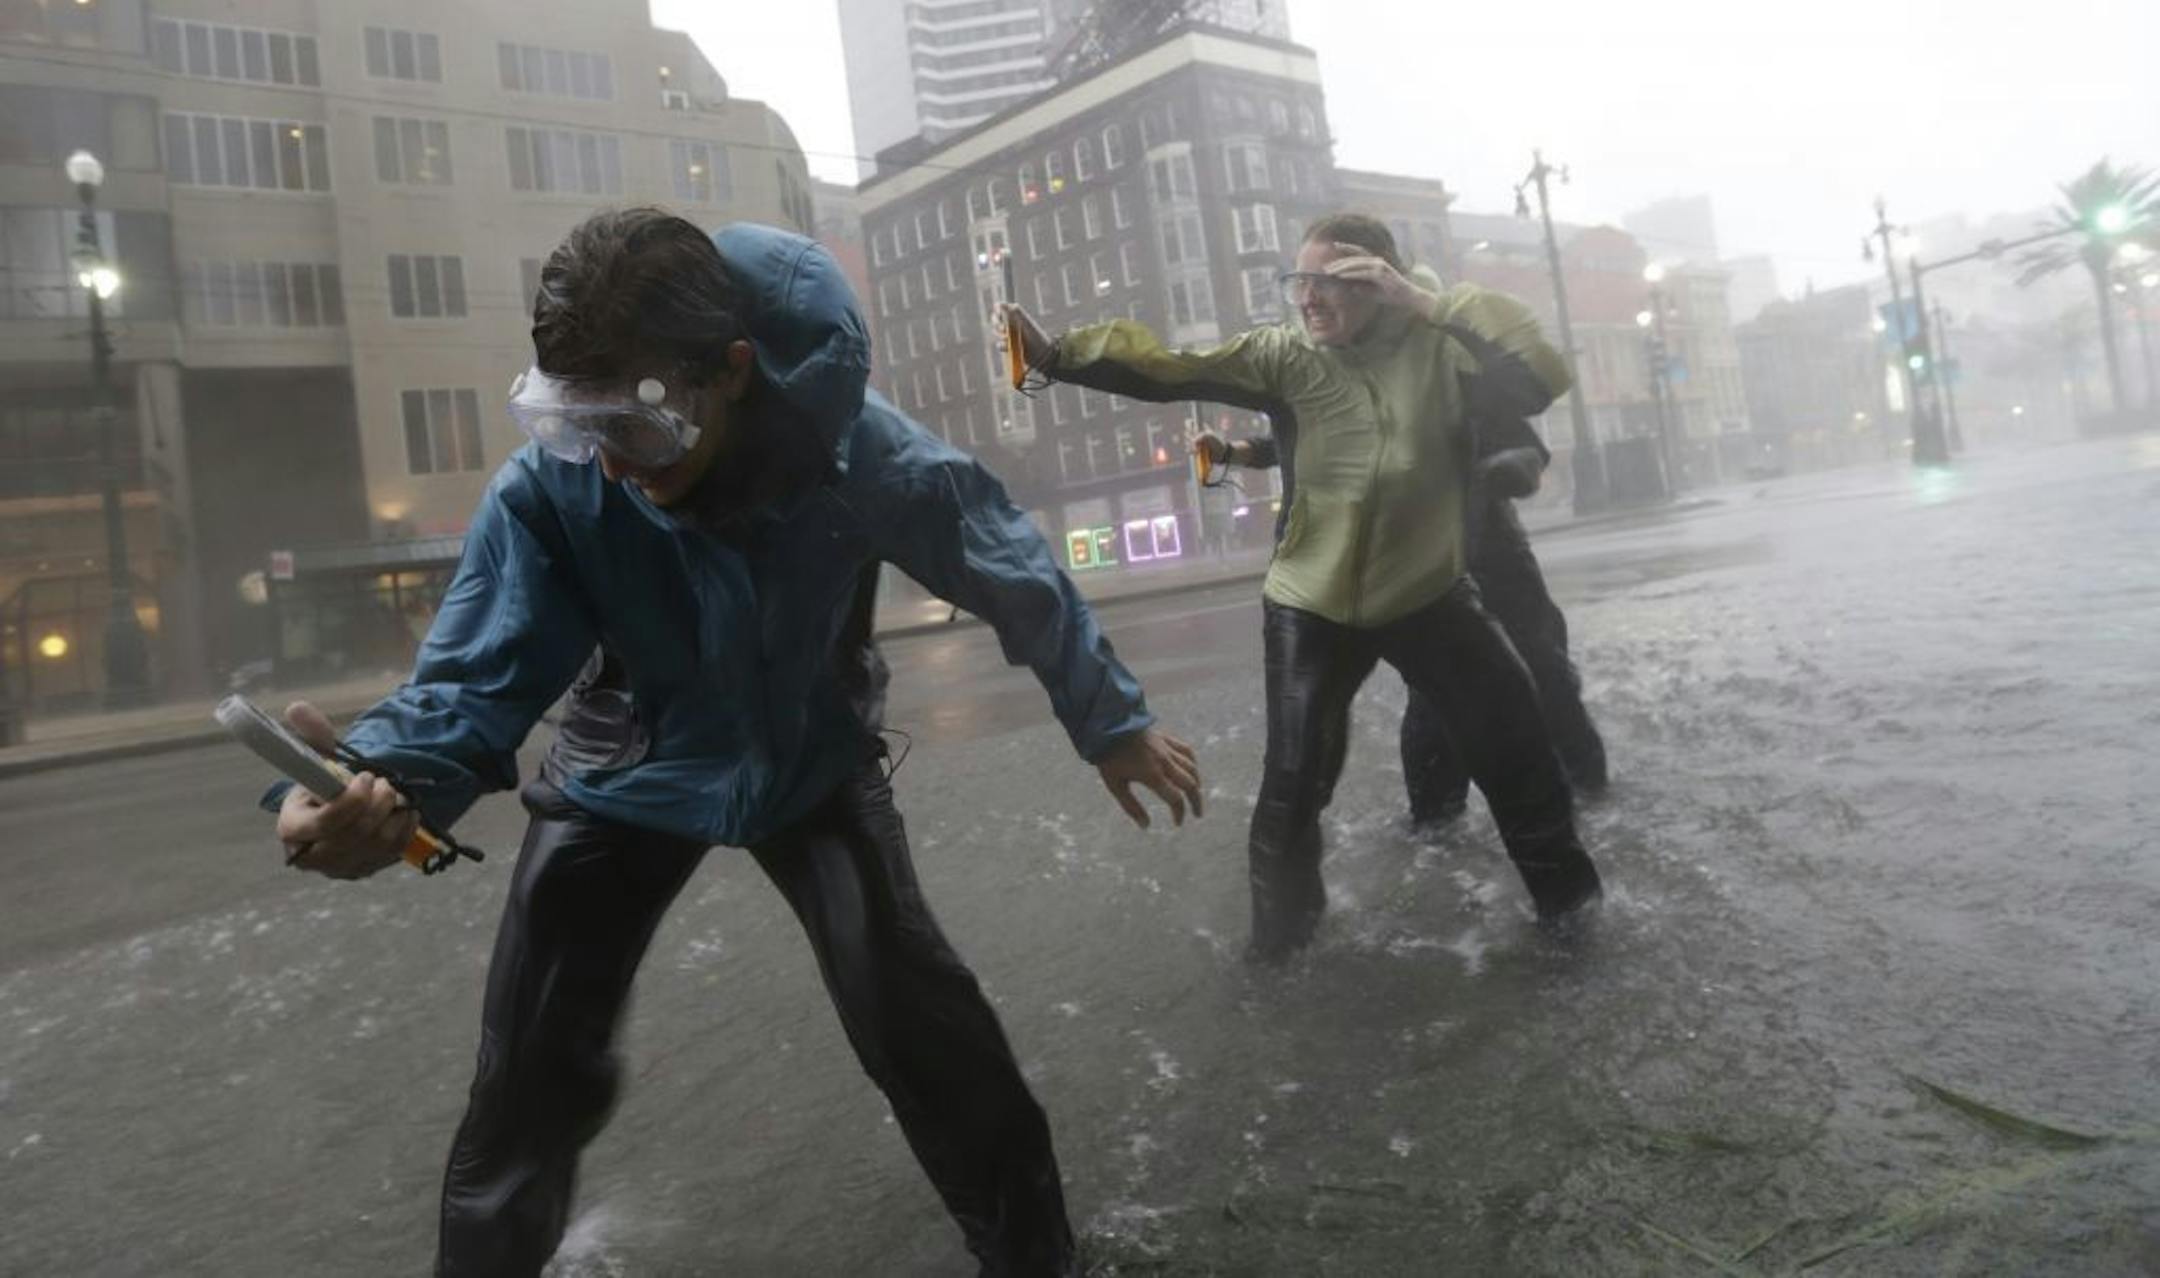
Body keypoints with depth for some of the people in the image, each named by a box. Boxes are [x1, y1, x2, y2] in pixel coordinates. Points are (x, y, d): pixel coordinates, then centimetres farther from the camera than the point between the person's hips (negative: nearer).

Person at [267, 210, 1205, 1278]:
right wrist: (390, 781, -51)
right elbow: (481, 669, -27)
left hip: (815, 763, -1)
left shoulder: (860, 452, -31)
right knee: (531, 1075, 3)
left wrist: (1112, 721, -5)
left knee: (923, 1028, -3)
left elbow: (1013, 576, -17)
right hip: (631, 777, 1)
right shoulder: (548, 485, -28)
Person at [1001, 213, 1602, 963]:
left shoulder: (1439, 350, -11)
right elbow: (1169, 365, -20)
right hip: (1311, 607, 0)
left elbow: (1543, 376, -26)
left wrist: (1423, 303, -31)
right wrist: (1056, 354, -35)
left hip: (1429, 596, 1)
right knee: (1291, 782, 3)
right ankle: (1280, 934, 27)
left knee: (1517, 748, 9)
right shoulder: (1285, 358, -10)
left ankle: (1567, 895, 35)